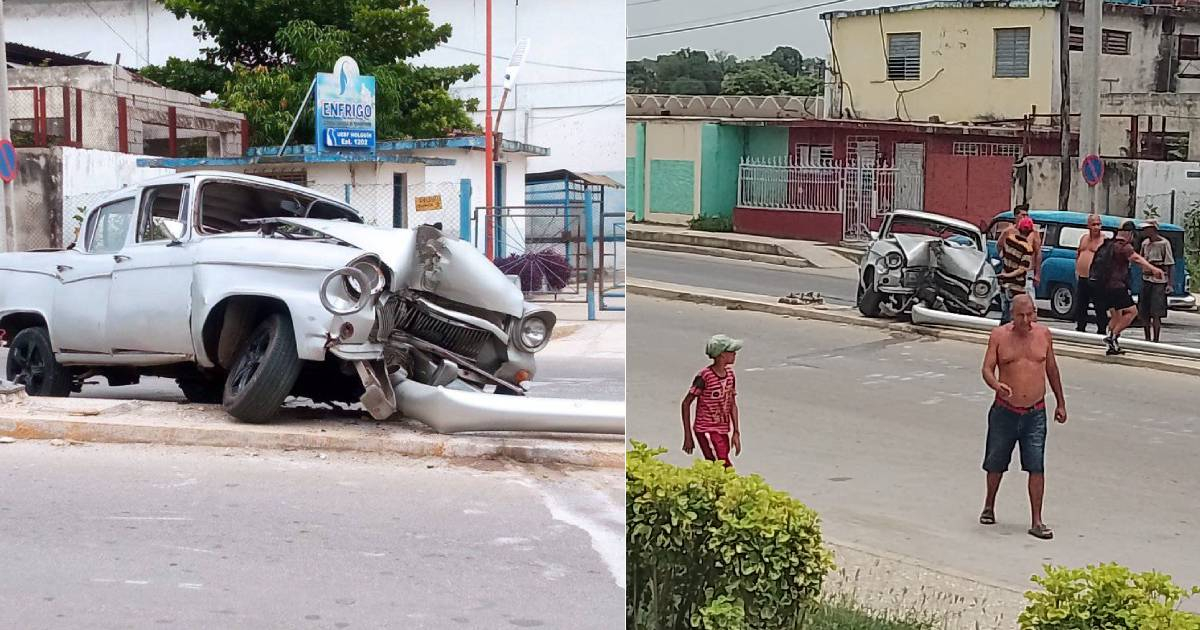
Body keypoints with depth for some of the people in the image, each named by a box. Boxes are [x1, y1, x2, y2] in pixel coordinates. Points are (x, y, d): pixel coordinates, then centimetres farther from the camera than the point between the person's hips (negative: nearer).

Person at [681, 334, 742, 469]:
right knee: (726, 469, -12)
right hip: (707, 431, -7)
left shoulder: (730, 374, 5)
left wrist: (736, 432, 7)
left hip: (723, 431, 7)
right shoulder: (705, 377, -16)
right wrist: (688, 437, -11)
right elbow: (686, 403, -11)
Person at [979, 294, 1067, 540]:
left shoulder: (1043, 334, 3)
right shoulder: (999, 336, -4)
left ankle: (1036, 522, -1)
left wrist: (1060, 403, 17)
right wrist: (997, 385, -29)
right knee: (996, 463, 12)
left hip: (1035, 413, 1)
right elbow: (987, 369, -7)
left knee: (1037, 467, -6)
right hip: (1005, 411, -1)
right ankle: (989, 505, 37)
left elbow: (1052, 369, 14)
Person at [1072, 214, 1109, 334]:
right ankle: (1080, 328, 26)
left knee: (1100, 308, -4)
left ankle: (1101, 331, 1)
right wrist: (1077, 269, 17)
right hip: (1082, 279, 7)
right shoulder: (1084, 238, 15)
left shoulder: (1104, 240, -7)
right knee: (1080, 307, 14)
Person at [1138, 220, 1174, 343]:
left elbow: (1169, 264, -8)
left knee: (1156, 313, -7)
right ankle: (1147, 339, 20)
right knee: (1143, 312, 8)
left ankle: (1155, 340, -2)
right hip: (1146, 280, 7)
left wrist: (1169, 283, -11)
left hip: (1159, 282, -6)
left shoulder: (1164, 243, -8)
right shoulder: (1145, 243, 9)